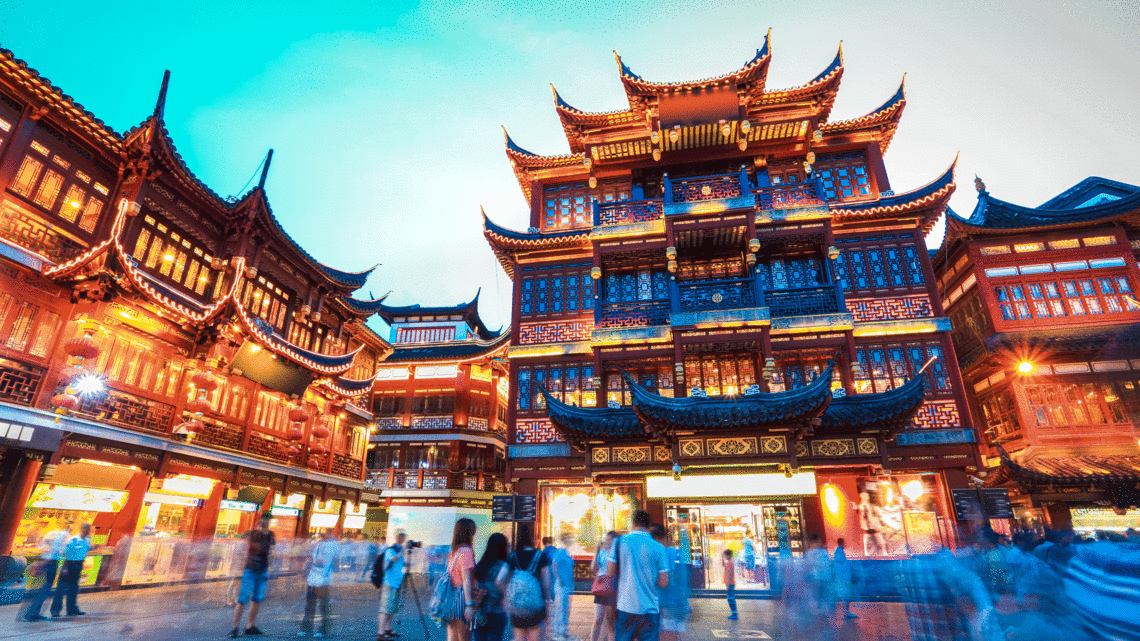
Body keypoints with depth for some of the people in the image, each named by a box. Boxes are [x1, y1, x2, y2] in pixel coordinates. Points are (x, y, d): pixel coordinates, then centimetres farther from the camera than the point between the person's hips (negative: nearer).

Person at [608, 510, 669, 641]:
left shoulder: (620, 541, -3)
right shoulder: (658, 548, -5)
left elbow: (611, 573, 1)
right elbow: (664, 583, -4)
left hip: (625, 606, 1)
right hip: (649, 608, -1)